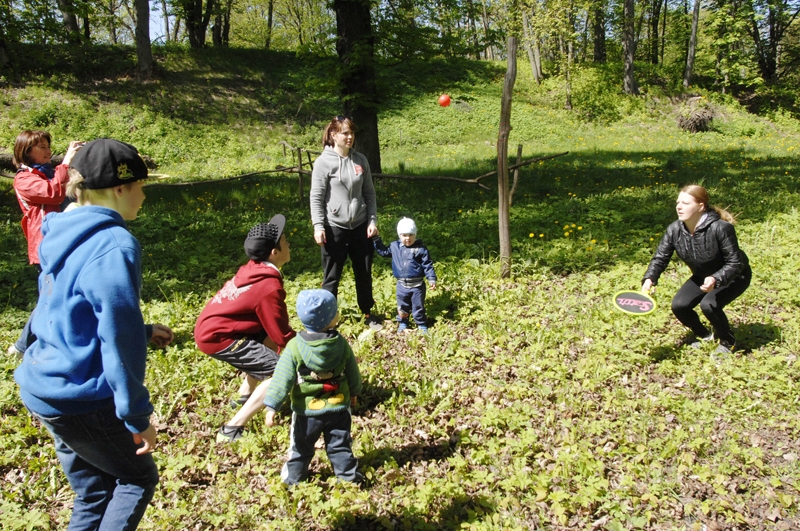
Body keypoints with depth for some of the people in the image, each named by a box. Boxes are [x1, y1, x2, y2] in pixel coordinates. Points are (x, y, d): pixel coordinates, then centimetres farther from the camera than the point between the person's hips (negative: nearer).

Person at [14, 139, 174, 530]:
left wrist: (143, 331, 21)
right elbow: (119, 342, -22)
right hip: (81, 399, -8)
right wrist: (138, 416, -15)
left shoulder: (64, 237, 7)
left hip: (46, 389, 8)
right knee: (138, 477, 13)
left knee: (93, 491, 20)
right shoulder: (114, 245, -21)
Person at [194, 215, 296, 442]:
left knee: (269, 337, 24)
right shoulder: (269, 287, -22)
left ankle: (245, 395, 30)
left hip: (211, 325, 10)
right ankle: (232, 430, -10)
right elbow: (283, 336, -14)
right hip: (217, 336, -9)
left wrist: (296, 337, 15)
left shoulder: (254, 270, 5)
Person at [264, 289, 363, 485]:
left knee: (300, 447, 19)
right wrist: (354, 392, 21)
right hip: (338, 406, 1)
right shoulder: (341, 344, -10)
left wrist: (272, 407, -14)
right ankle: (348, 475, 27)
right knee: (340, 445, 18)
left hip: (307, 410, -1)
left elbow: (282, 379, -19)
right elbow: (353, 373, 3)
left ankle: (294, 478, 34)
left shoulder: (294, 347, -18)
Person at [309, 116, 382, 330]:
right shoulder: (324, 162, -8)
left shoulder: (360, 160, 4)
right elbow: (316, 197, -8)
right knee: (332, 276, 6)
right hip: (334, 228, -4)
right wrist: (318, 226, -14)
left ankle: (367, 313, 32)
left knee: (364, 273, 15)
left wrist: (373, 220, 2)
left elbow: (369, 193, 8)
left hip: (360, 227, 4)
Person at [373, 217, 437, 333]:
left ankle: (422, 325, 22)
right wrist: (376, 239, 8)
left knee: (418, 307, 7)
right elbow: (383, 251, 18)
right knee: (402, 306, 15)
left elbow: (427, 265, -7)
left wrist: (432, 279, -11)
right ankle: (402, 324, 33)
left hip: (417, 284, -3)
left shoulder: (421, 248, -8)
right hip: (402, 285, 3)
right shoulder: (394, 246, 2)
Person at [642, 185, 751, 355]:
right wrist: (649, 279, -32)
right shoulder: (674, 230, -17)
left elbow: (735, 263, -28)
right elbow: (660, 258, -13)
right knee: (679, 305, -13)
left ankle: (727, 341, 1)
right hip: (703, 277, 6)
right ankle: (704, 335, 19)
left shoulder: (720, 228, -32)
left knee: (709, 304, -30)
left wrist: (716, 279, -46)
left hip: (733, 277, -6)